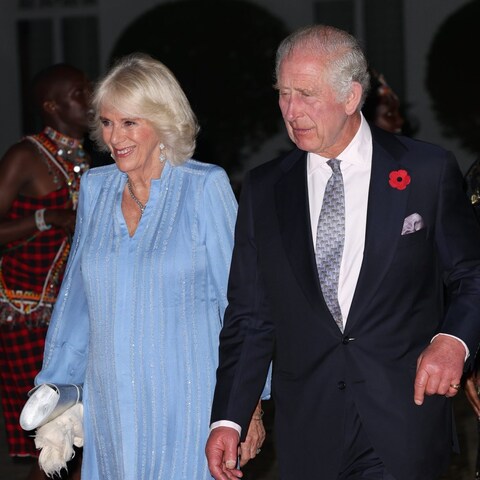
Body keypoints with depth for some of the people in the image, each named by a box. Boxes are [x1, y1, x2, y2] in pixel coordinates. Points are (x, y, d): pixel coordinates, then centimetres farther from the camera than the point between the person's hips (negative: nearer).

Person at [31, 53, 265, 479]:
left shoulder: (205, 187, -5)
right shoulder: (95, 188, 8)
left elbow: (238, 297, -4)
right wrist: (54, 387, 15)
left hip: (187, 404, -4)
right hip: (111, 405, 4)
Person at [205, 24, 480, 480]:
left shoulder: (429, 171, 0)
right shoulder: (263, 189, 7)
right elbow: (250, 317, 8)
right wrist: (228, 419, 0)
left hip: (404, 425, -2)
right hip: (307, 433, 2)